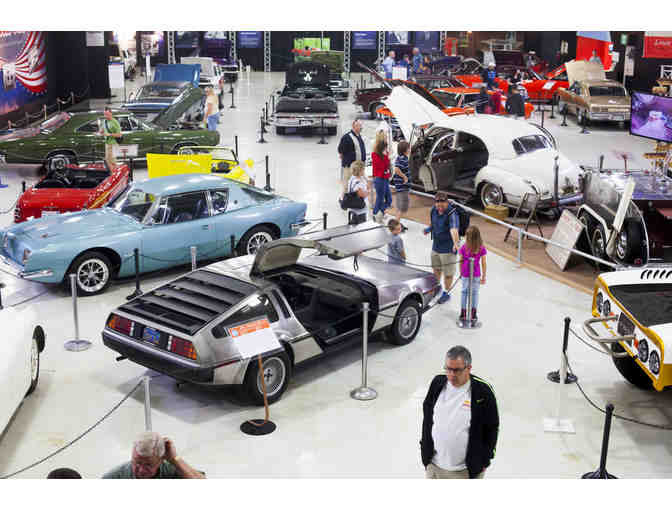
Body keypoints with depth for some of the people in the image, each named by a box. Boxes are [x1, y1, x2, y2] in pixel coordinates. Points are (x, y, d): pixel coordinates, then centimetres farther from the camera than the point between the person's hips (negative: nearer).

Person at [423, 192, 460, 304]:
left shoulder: (452, 214, -27)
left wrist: (455, 243, -59)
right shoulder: (433, 210, -4)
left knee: (447, 273, 9)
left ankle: (446, 293, 31)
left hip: (448, 249, -7)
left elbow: (453, 229, -44)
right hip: (436, 247, 7)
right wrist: (428, 229, 2)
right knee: (436, 269, 25)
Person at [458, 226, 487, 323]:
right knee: (475, 293, 15)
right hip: (476, 275, 0)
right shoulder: (481, 248, -11)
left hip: (465, 275, 0)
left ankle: (463, 314, 21)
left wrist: (461, 273, 11)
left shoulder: (464, 248, -13)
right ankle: (473, 315, 17)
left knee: (464, 292, 17)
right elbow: (483, 264, -6)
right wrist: (483, 277, 4)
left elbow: (461, 262, -5)